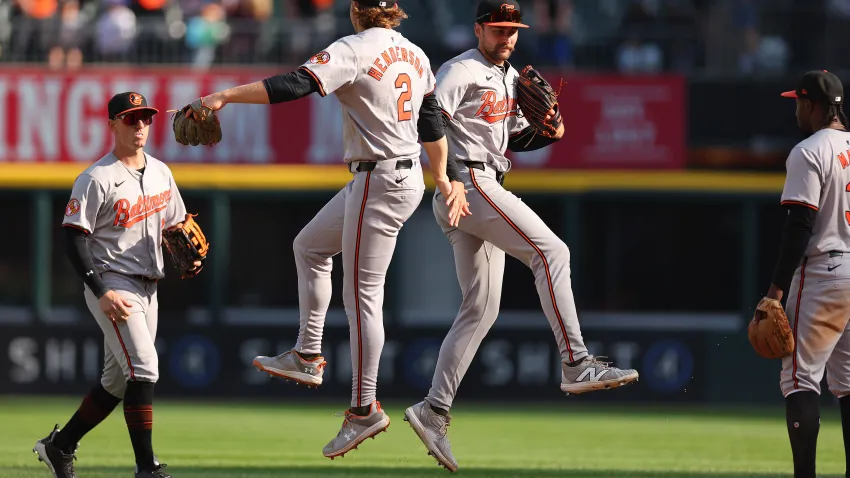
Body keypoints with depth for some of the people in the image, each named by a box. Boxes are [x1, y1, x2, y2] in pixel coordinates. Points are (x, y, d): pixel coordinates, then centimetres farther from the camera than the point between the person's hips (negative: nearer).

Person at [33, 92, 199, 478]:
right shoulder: (97, 179, -11)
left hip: (146, 287, 8)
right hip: (111, 284, -8)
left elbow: (175, 226, 23)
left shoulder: (160, 173, 12)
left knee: (117, 381, 11)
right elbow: (74, 239, -14)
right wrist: (102, 292, -21)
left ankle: (59, 446, 26)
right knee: (144, 367, -19)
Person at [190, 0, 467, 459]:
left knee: (361, 295, -4)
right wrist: (443, 179, 27)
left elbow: (293, 86, -25)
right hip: (408, 177, 9)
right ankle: (307, 356, 23)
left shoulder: (354, 50, -16)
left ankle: (364, 408, -1)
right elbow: (432, 123, 18)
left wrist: (225, 96, -24)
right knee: (309, 247, 22)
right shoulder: (414, 54, 9)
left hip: (379, 184, -9)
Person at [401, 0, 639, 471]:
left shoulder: (510, 78, 21)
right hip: (469, 183, -10)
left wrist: (549, 132, 7)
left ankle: (434, 410, 7)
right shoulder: (460, 72, -7)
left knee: (481, 308, 8)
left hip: (486, 191, 10)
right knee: (551, 252, -18)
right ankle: (576, 365, -23)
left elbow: (515, 136, 29)